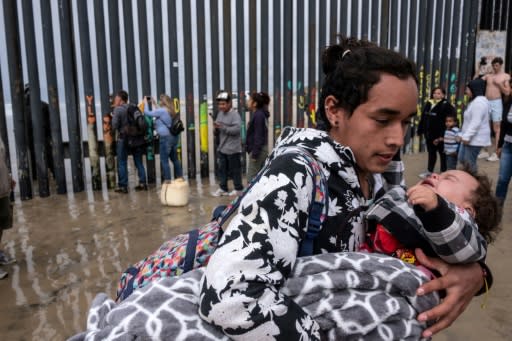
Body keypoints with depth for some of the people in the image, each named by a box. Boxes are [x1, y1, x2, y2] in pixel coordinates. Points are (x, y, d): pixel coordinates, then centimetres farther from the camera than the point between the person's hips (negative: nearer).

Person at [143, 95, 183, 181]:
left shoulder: (162, 111, -12)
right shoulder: (170, 111, 12)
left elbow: (147, 113, -6)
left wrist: (145, 103, 9)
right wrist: (155, 105, 33)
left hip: (165, 138, -9)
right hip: (173, 137, 9)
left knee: (164, 161, -3)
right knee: (175, 159, 14)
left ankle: (167, 180, -1)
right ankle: (179, 178, 20)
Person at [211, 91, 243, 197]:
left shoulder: (235, 114, -11)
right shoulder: (220, 114, 12)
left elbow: (237, 129, -24)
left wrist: (223, 127, -25)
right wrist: (216, 128, -7)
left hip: (233, 148, -7)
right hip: (222, 148, 7)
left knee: (235, 169, 4)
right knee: (222, 168, 9)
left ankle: (238, 188, 16)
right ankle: (223, 188, 17)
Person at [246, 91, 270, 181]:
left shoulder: (258, 115, -16)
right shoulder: (261, 114, 13)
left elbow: (258, 136, -20)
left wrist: (254, 154, -20)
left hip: (258, 150, -10)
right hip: (263, 149, 10)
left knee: (252, 178, -5)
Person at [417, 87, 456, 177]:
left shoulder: (446, 105, -12)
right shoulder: (428, 104, 8)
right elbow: (423, 118, 14)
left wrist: (442, 135, -23)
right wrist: (420, 130, 11)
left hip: (439, 135, -7)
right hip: (429, 134, 7)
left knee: (442, 154, 5)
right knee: (431, 153, 17)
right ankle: (429, 171, 29)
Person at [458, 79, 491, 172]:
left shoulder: (479, 102, -18)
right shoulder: (475, 101, 18)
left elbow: (476, 123, -25)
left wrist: (467, 137, -26)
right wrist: (463, 135, 22)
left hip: (475, 139, -11)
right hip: (469, 138, 11)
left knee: (469, 162, -6)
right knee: (461, 159, 14)